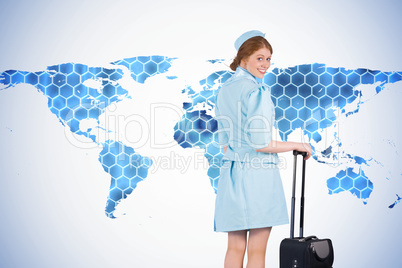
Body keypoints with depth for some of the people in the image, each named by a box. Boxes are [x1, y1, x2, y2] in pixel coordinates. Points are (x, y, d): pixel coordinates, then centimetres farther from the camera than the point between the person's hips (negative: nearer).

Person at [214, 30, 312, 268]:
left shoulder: (225, 90, 12)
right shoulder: (257, 91, -13)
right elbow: (261, 143, -17)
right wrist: (298, 145, -6)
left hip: (230, 172, 8)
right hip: (258, 172, -8)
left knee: (235, 249, 11)